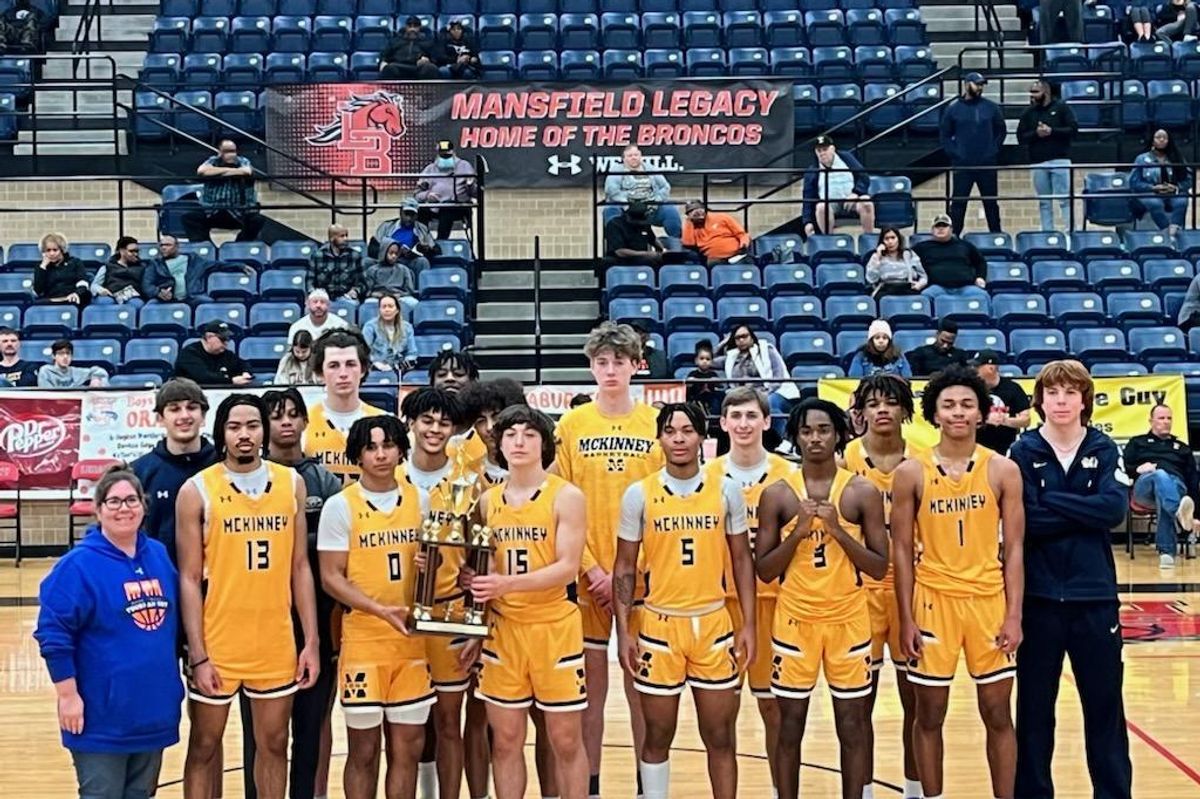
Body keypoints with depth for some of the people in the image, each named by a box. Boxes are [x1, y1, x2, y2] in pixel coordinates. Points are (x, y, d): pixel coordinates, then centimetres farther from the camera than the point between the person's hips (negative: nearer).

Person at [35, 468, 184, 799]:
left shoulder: (159, 555, 6)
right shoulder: (79, 564, -12)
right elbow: (52, 633, -14)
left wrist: (174, 679, 16)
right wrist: (67, 695, -16)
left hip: (153, 709, 6)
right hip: (102, 716, -6)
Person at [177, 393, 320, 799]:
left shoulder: (292, 483, 3)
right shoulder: (197, 490, -6)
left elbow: (300, 567, 7)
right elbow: (189, 579, -6)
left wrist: (311, 641, 3)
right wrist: (197, 655, -11)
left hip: (276, 644, 3)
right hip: (217, 645, -3)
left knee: (274, 745, 13)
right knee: (204, 747, 10)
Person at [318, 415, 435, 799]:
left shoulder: (418, 499, 6)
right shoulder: (340, 505, -6)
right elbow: (331, 577, -9)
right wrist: (381, 610, -21)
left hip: (411, 639, 4)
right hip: (363, 640, -3)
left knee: (408, 746, 8)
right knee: (364, 750, 5)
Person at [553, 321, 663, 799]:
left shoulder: (656, 424, 3)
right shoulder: (571, 425, 2)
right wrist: (592, 568, -10)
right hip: (588, 575, 0)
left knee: (642, 683, 7)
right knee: (591, 682, 6)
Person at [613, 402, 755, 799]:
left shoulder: (727, 490, 1)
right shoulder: (639, 494, -2)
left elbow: (742, 560, 6)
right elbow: (625, 567, 2)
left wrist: (749, 624, 1)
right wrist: (624, 631, -4)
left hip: (714, 623, 1)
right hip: (659, 624, -1)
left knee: (720, 736, 8)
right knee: (658, 736, 8)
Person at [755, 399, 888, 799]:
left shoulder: (863, 492, -3)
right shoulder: (777, 494, -2)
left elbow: (880, 568, -4)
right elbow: (763, 571, -2)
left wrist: (838, 530, -17)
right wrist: (798, 532, -16)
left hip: (849, 620, 0)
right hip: (794, 620, 0)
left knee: (852, 726, 6)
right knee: (790, 726, 6)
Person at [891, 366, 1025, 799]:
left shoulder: (1003, 470, 0)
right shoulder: (911, 473, -2)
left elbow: (1013, 549, 1)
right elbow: (902, 551, 0)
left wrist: (1014, 615, -5)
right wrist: (906, 619, -4)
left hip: (989, 600, 1)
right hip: (933, 600, 0)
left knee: (998, 714, 7)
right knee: (930, 714, 8)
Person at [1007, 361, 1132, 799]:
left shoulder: (1104, 449, 4)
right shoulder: (1024, 451, -1)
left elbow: (1115, 509, -12)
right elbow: (1025, 521, -12)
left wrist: (1052, 502, -13)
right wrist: (1086, 513, -13)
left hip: (1095, 594, 1)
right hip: (1039, 596, -1)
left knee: (1105, 704, 8)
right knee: (1034, 705, 8)